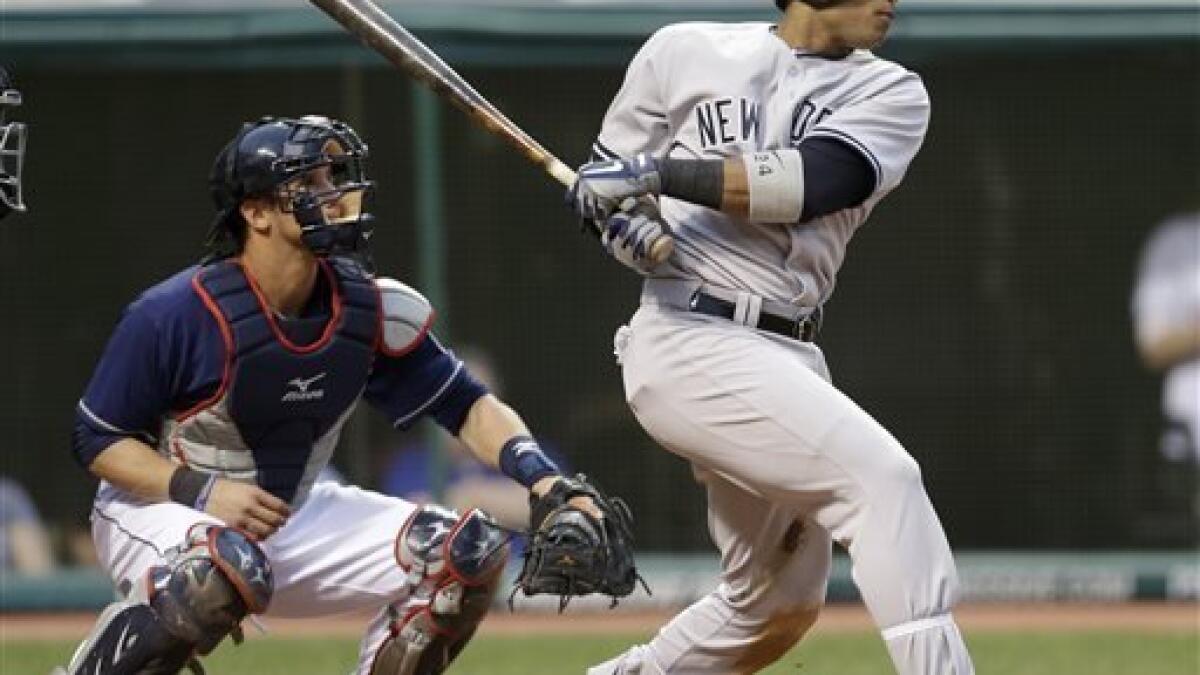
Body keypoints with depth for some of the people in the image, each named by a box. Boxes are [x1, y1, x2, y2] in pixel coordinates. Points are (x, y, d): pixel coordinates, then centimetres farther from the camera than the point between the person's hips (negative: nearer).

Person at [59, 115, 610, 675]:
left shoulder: (373, 310, -7)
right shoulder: (174, 314, -21)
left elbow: (466, 407, 0)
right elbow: (96, 439, -13)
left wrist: (540, 478, -18)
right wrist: (200, 491, -27)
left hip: (292, 519, 6)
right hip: (157, 509, -6)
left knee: (470, 550, -8)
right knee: (229, 568, -41)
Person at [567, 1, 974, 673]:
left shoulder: (892, 94, 6)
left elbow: (814, 181, -13)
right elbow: (603, 179, 15)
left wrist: (658, 173, -20)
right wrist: (625, 222, -8)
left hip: (792, 359, 6)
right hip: (690, 341, -6)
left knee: (783, 604, 14)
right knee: (880, 473, -24)